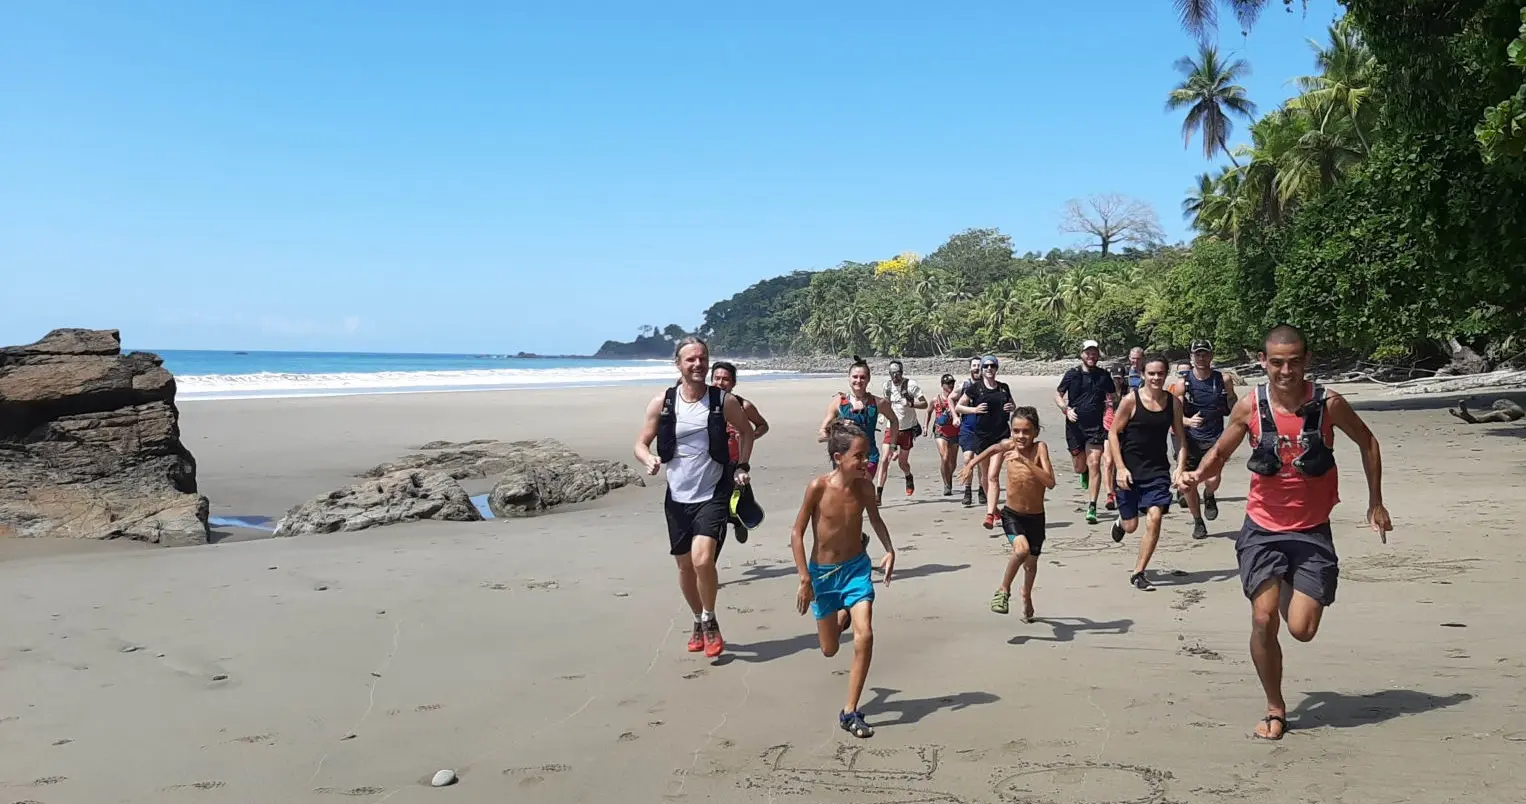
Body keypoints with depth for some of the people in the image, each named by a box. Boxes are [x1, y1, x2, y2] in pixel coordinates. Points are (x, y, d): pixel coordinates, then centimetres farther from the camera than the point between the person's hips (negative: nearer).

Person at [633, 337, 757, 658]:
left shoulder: (724, 401, -6)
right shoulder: (662, 403, -5)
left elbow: (746, 431, 13)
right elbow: (641, 443, 2)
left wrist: (742, 466, 4)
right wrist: (649, 460, -20)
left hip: (713, 494, -2)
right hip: (678, 496, 3)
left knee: (702, 559, -20)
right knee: (685, 564, 12)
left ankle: (710, 621, 4)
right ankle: (699, 621, 36)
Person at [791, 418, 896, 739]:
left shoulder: (865, 486, -10)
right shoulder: (818, 487, -21)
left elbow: (875, 519, 12)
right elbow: (797, 533, -14)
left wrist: (889, 550, -3)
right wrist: (805, 579, -16)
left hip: (857, 568, 2)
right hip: (822, 572, -1)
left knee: (864, 635, -17)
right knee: (829, 650, 12)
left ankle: (850, 712, -5)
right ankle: (841, 617, 50)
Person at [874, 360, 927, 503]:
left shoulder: (910, 384, -12)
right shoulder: (887, 385, 3)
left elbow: (924, 404, -12)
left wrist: (910, 403, -28)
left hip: (907, 428, -2)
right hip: (891, 428, 3)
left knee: (902, 462, 8)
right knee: (885, 459, -12)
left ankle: (909, 478, 44)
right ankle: (878, 493, -14)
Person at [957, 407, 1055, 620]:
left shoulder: (1040, 448, -20)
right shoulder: (1007, 446, -13)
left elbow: (1050, 483, -32)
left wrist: (1024, 460, -39)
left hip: (1036, 517, 0)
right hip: (1011, 515, 0)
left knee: (1031, 563, 18)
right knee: (1021, 549, -28)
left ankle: (1026, 596, 50)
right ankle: (1003, 591, -6)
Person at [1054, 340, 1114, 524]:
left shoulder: (1104, 376, 7)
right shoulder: (1072, 374, 3)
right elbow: (1057, 394, 9)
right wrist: (1066, 409, -9)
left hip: (1096, 427, 0)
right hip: (1075, 425, 1)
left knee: (1094, 464, -12)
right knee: (1079, 466, 10)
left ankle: (1092, 508, -9)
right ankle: (1084, 474, 51)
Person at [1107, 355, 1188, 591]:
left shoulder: (1173, 403, 2)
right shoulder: (1131, 400, -9)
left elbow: (1179, 437, 10)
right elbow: (1113, 433, -6)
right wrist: (1120, 468, -13)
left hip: (1158, 470, 2)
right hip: (1130, 470, -2)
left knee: (1154, 518, -13)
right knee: (1131, 525, 7)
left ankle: (1138, 573, 0)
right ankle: (1120, 523, 47)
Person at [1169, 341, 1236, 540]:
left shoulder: (1222, 380, 1)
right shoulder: (1183, 382, -3)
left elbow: (1234, 408, 17)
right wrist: (1188, 421, -21)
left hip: (1214, 438, -1)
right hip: (1190, 438, 1)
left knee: (1213, 480, -20)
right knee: (1187, 485, 3)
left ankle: (1208, 497, 18)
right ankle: (1198, 522, 26)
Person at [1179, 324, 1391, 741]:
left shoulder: (1328, 403, -10)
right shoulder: (1250, 406, -8)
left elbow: (1367, 442, 8)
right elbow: (1220, 452, 5)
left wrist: (1375, 503, 9)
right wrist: (1197, 474, -17)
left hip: (1312, 530, 0)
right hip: (1263, 528, 1)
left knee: (1301, 628, -7)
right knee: (1263, 619, -10)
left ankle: (1291, 591, 31)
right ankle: (1275, 709, 10)